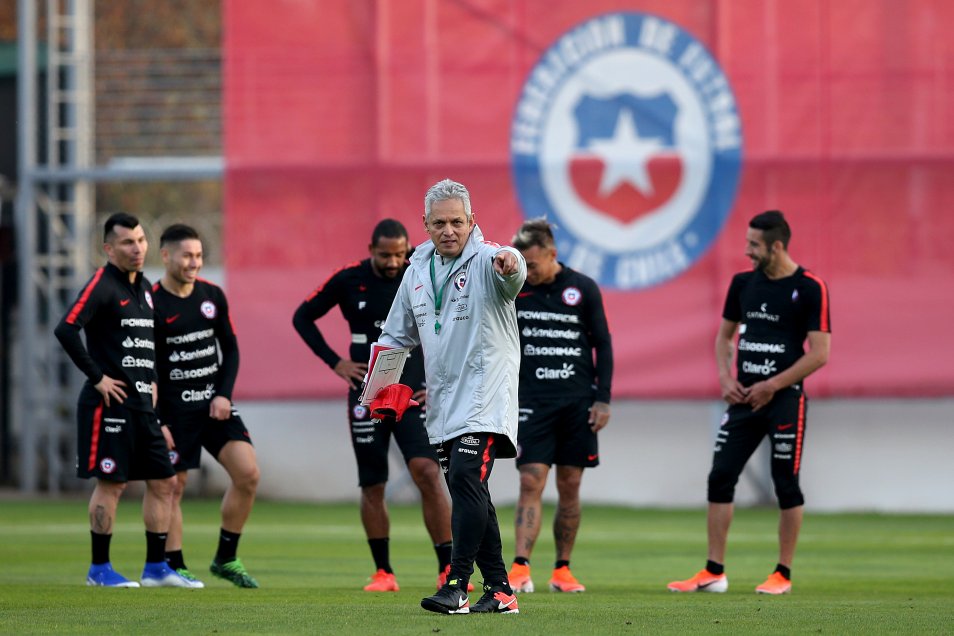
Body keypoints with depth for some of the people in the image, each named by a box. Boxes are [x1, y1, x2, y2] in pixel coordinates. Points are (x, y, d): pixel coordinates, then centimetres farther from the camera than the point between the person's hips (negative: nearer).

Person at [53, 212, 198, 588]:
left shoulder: (144, 288, 15)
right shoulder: (102, 285, -11)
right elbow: (65, 330, -22)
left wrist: (152, 380, 15)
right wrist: (97, 377, -19)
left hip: (142, 404, 8)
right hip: (110, 403, -8)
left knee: (164, 481, 7)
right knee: (111, 484, -5)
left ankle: (156, 568, 14)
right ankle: (99, 570, 4)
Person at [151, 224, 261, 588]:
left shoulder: (213, 296, 6)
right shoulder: (152, 303, -9)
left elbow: (230, 349, 14)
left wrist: (223, 394, -1)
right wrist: (156, 422, -11)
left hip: (214, 404, 5)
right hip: (173, 410, -5)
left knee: (247, 473, -7)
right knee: (173, 487, -2)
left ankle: (226, 559, 5)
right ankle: (174, 567, 9)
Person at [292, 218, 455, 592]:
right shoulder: (348, 281, -2)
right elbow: (303, 317, 10)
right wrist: (334, 362, 1)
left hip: (414, 394, -1)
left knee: (428, 474, -17)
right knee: (373, 487, 3)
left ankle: (448, 569, -14)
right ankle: (383, 572, 15)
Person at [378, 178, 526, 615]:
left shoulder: (485, 260, -8)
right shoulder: (417, 270, 13)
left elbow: (511, 270, -34)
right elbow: (397, 335, 23)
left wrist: (509, 264, -58)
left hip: (485, 395, -7)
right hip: (443, 400, 8)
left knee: (466, 477, -21)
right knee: (469, 494, 8)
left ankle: (457, 585, -23)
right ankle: (499, 590, 14)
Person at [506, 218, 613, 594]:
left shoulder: (583, 289, -1)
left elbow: (603, 344, 5)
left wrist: (603, 399, 0)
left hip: (577, 404, 1)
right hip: (532, 402, 0)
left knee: (570, 487, 4)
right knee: (531, 482, -11)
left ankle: (562, 571, 12)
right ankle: (520, 570, -17)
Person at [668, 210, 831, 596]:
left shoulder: (810, 288, -9)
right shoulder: (743, 284, 9)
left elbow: (820, 353, -11)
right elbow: (725, 334, 21)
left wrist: (772, 386, -14)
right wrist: (725, 377, 3)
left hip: (785, 400, -6)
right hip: (744, 398, 6)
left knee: (786, 484, -1)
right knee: (720, 477, 1)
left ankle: (783, 574, 8)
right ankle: (714, 572, 6)